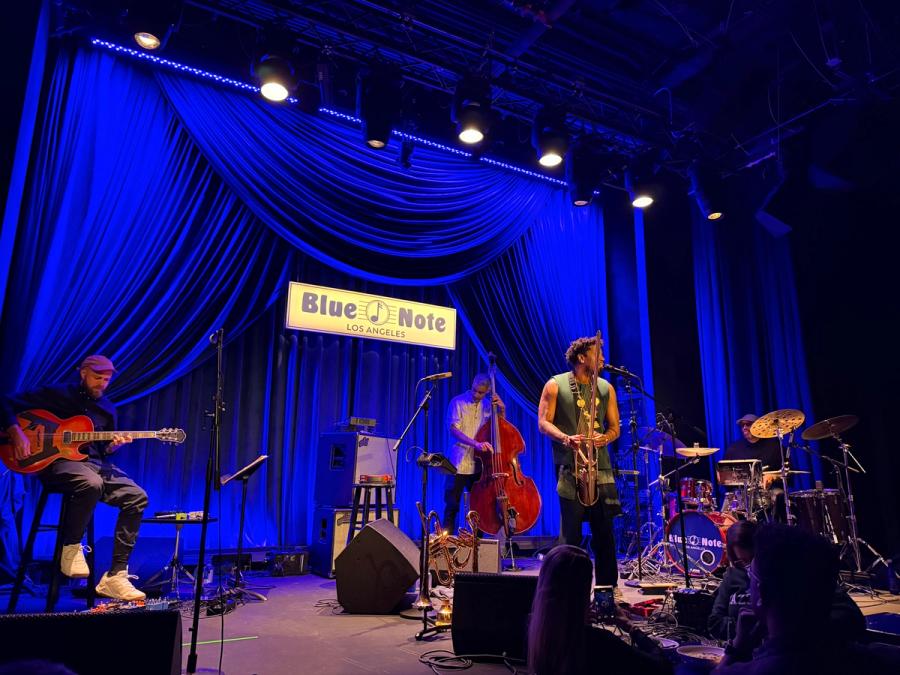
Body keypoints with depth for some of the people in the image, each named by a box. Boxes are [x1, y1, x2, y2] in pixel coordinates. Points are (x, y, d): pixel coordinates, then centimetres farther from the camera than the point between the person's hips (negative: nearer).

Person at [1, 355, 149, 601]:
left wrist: (114, 444, -4)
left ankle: (115, 576, -15)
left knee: (137, 497, -16)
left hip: (94, 463, 6)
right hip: (56, 461, -5)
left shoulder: (107, 408, 17)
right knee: (92, 483, -40)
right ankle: (71, 548, -13)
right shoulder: (57, 394, 2)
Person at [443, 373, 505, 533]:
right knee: (452, 505, 1)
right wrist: (476, 444, -27)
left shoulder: (488, 404, 6)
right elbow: (454, 430, -15)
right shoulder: (458, 402, -5)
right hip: (459, 463, -3)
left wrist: (502, 410, -4)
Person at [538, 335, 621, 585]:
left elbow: (615, 428, 14)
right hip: (569, 467, -4)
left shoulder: (606, 388, 13)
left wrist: (604, 438, -9)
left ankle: (608, 587, 16)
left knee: (604, 531, 5)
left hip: (600, 466, 4)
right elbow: (543, 423, -2)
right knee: (571, 531, -1)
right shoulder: (555, 385, 1)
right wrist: (566, 439, -19)